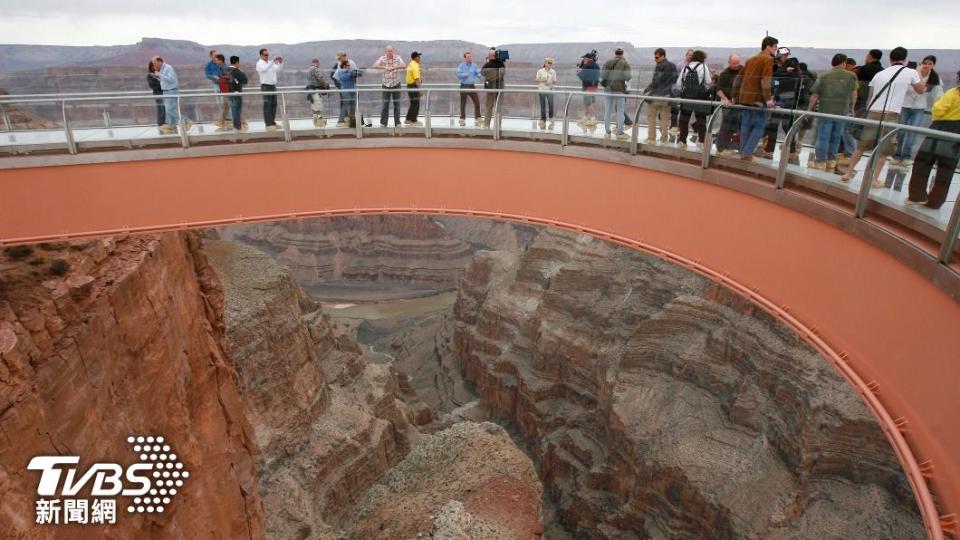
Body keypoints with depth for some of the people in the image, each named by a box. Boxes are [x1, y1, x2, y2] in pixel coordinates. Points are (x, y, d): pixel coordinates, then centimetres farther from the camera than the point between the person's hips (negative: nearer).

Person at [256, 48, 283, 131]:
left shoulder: (271, 63, 17)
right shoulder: (259, 63, -4)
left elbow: (278, 70, 11)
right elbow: (264, 69, -24)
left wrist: (280, 63, -6)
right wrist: (273, 61, -29)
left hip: (273, 86, 7)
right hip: (265, 86, -7)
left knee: (274, 105, 9)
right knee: (267, 105, -8)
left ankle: (273, 122, 16)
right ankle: (268, 124, -9)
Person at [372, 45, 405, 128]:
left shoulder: (397, 58, -7)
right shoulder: (382, 58, -7)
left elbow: (404, 65, -24)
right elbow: (375, 66, -22)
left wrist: (394, 67, -40)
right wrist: (385, 67, -38)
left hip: (396, 84, 0)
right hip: (386, 85, 0)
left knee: (397, 104, 4)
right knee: (385, 104, 0)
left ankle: (397, 123, 11)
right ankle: (383, 123, 6)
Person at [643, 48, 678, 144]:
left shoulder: (659, 67, -11)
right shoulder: (673, 66, 10)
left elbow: (656, 82, -14)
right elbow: (675, 80, 14)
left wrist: (646, 89, -5)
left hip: (655, 95, -6)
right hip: (667, 96, 6)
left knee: (651, 118, 3)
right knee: (665, 118, 8)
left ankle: (651, 138, 1)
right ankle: (664, 139, 9)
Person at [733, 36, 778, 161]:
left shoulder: (751, 59, 19)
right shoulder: (768, 59, -5)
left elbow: (739, 77, 19)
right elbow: (766, 80, -16)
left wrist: (736, 95, 22)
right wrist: (768, 98, -20)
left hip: (744, 98, 8)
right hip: (757, 99, -8)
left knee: (745, 126, 11)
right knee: (759, 126, -4)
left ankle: (743, 153, 12)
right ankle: (747, 153, -12)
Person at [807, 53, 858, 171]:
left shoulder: (823, 76, 0)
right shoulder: (851, 76, 4)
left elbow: (814, 95, 0)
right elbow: (854, 93, 8)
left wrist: (809, 110, 10)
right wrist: (852, 108, 21)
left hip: (825, 111, -1)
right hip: (842, 112, 1)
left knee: (823, 138, 2)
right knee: (836, 138, 12)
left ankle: (820, 163, 1)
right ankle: (831, 161, 21)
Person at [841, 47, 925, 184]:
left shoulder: (879, 74, 11)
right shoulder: (911, 72, 2)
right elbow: (921, 90, 20)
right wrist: (919, 74, 34)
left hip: (873, 113, 3)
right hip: (890, 115, -3)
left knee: (861, 147, 13)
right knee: (883, 151, 7)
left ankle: (848, 173, 15)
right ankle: (875, 180, 9)